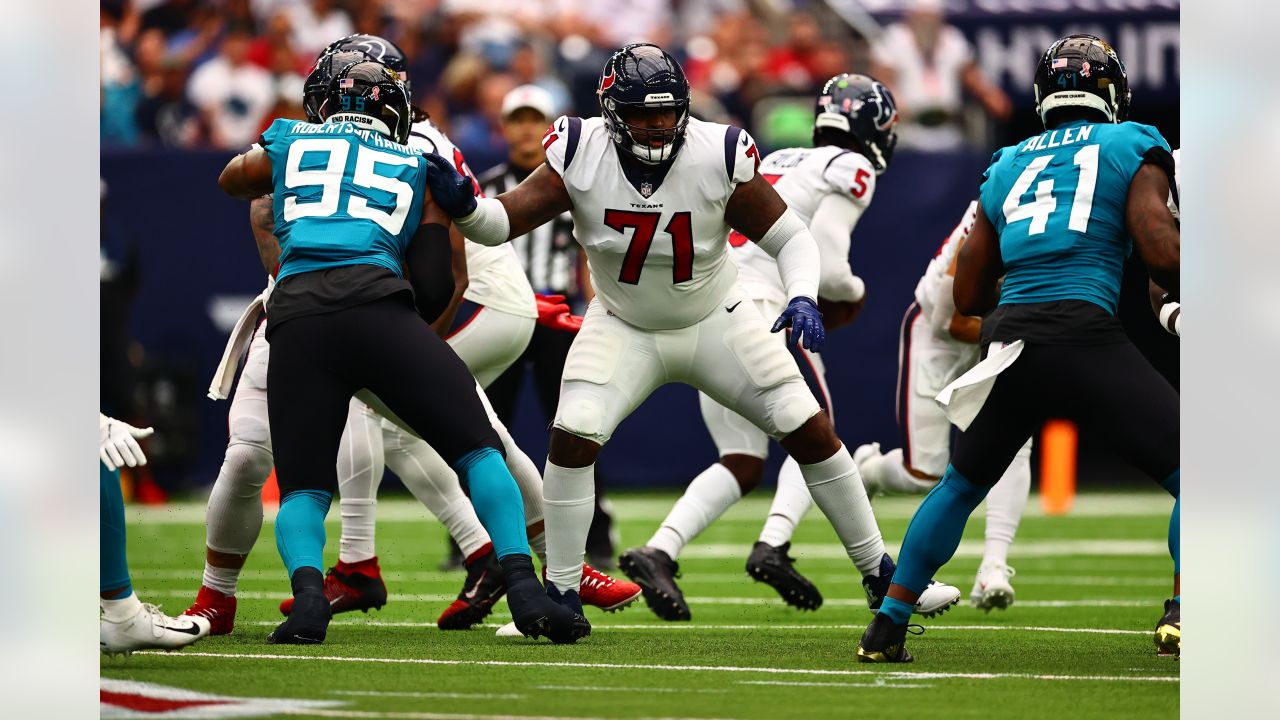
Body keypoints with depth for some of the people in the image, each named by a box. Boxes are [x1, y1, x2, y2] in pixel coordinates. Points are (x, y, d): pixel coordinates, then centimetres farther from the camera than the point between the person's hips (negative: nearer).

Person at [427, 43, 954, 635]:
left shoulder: (719, 158, -24)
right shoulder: (581, 157, -22)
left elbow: (790, 237, -15)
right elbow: (505, 220, -20)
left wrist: (803, 298, -33)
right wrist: (464, 205, -42)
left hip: (715, 321, 0)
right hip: (624, 329, 0)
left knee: (809, 429, -4)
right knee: (573, 435, -21)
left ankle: (879, 571, 14)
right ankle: (561, 594, -7)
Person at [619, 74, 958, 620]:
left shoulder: (776, 163, 24)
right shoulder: (850, 170, 0)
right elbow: (827, 269, -8)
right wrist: (853, 292, 12)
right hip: (761, 309, -7)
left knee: (741, 463, 9)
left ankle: (659, 551, -7)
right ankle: (773, 545, -13)